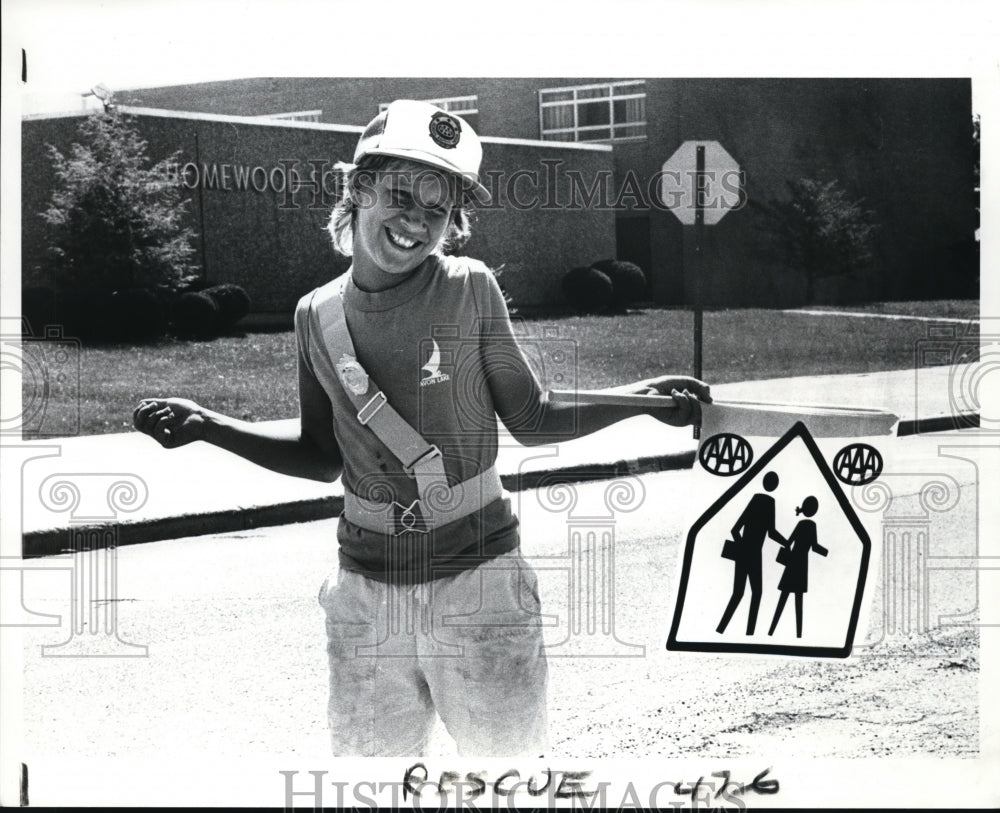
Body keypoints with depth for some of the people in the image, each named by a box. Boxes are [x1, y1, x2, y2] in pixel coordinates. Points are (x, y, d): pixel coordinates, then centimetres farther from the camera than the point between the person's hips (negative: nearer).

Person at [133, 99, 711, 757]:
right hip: (367, 591, 3)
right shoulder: (318, 316, 3)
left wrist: (639, 398, -13)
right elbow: (322, 457, 12)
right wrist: (205, 425, 7)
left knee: (509, 756, 5)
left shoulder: (470, 291, -6)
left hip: (477, 580, -3)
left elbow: (532, 420, 1)